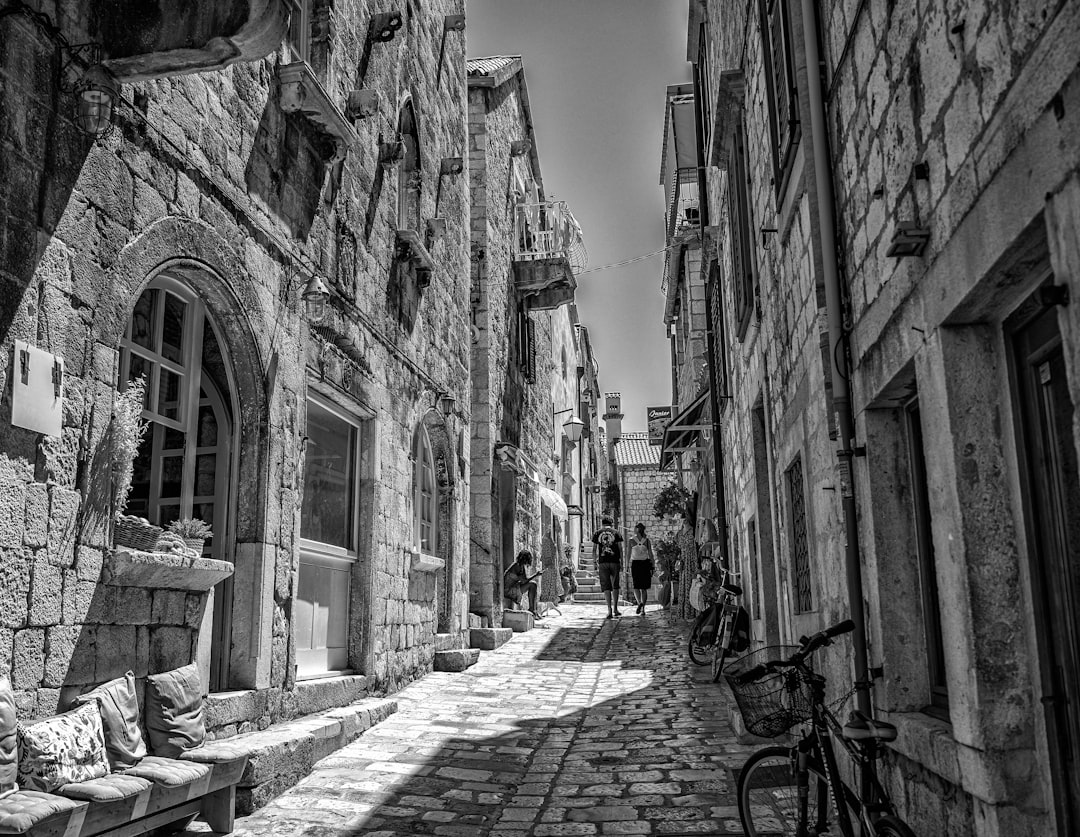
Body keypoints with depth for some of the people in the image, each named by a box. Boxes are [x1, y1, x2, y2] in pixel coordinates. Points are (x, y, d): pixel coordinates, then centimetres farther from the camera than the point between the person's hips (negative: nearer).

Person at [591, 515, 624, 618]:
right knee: (615, 585, 13)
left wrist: (596, 564, 7)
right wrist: (621, 562, 9)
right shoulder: (616, 533, 7)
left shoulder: (597, 533, 8)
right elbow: (620, 549, 3)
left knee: (606, 586, 1)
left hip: (603, 562, 0)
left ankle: (609, 610, -7)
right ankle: (615, 609, 15)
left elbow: (596, 550, 4)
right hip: (614, 561, 0)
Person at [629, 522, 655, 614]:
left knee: (636, 587, 5)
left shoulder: (631, 540, -3)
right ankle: (643, 609, 8)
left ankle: (639, 603, -21)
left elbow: (629, 554, -4)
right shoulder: (647, 541, 0)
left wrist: (629, 567, 1)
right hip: (645, 563, 2)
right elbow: (650, 554, 0)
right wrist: (652, 567, 5)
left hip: (635, 563, -2)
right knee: (644, 588, 10)